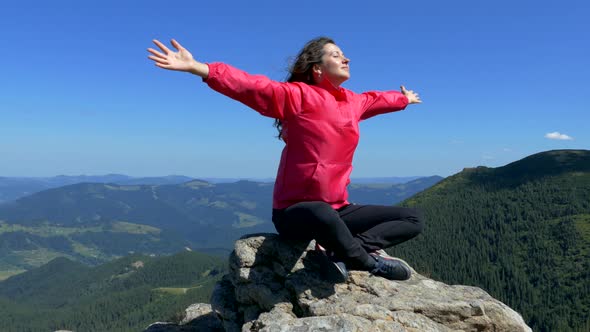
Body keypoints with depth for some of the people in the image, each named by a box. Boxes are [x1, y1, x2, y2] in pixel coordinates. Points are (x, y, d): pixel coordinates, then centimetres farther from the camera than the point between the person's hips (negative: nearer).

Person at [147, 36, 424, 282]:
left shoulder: (354, 102, 12)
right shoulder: (298, 95, -10)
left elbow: (378, 99, 34)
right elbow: (250, 86, -22)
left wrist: (405, 99, 54)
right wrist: (196, 67, -35)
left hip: (338, 209, 8)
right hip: (295, 211, -7)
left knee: (413, 220, 5)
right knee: (323, 216, -44)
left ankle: (343, 251, -16)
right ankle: (370, 261, -14)